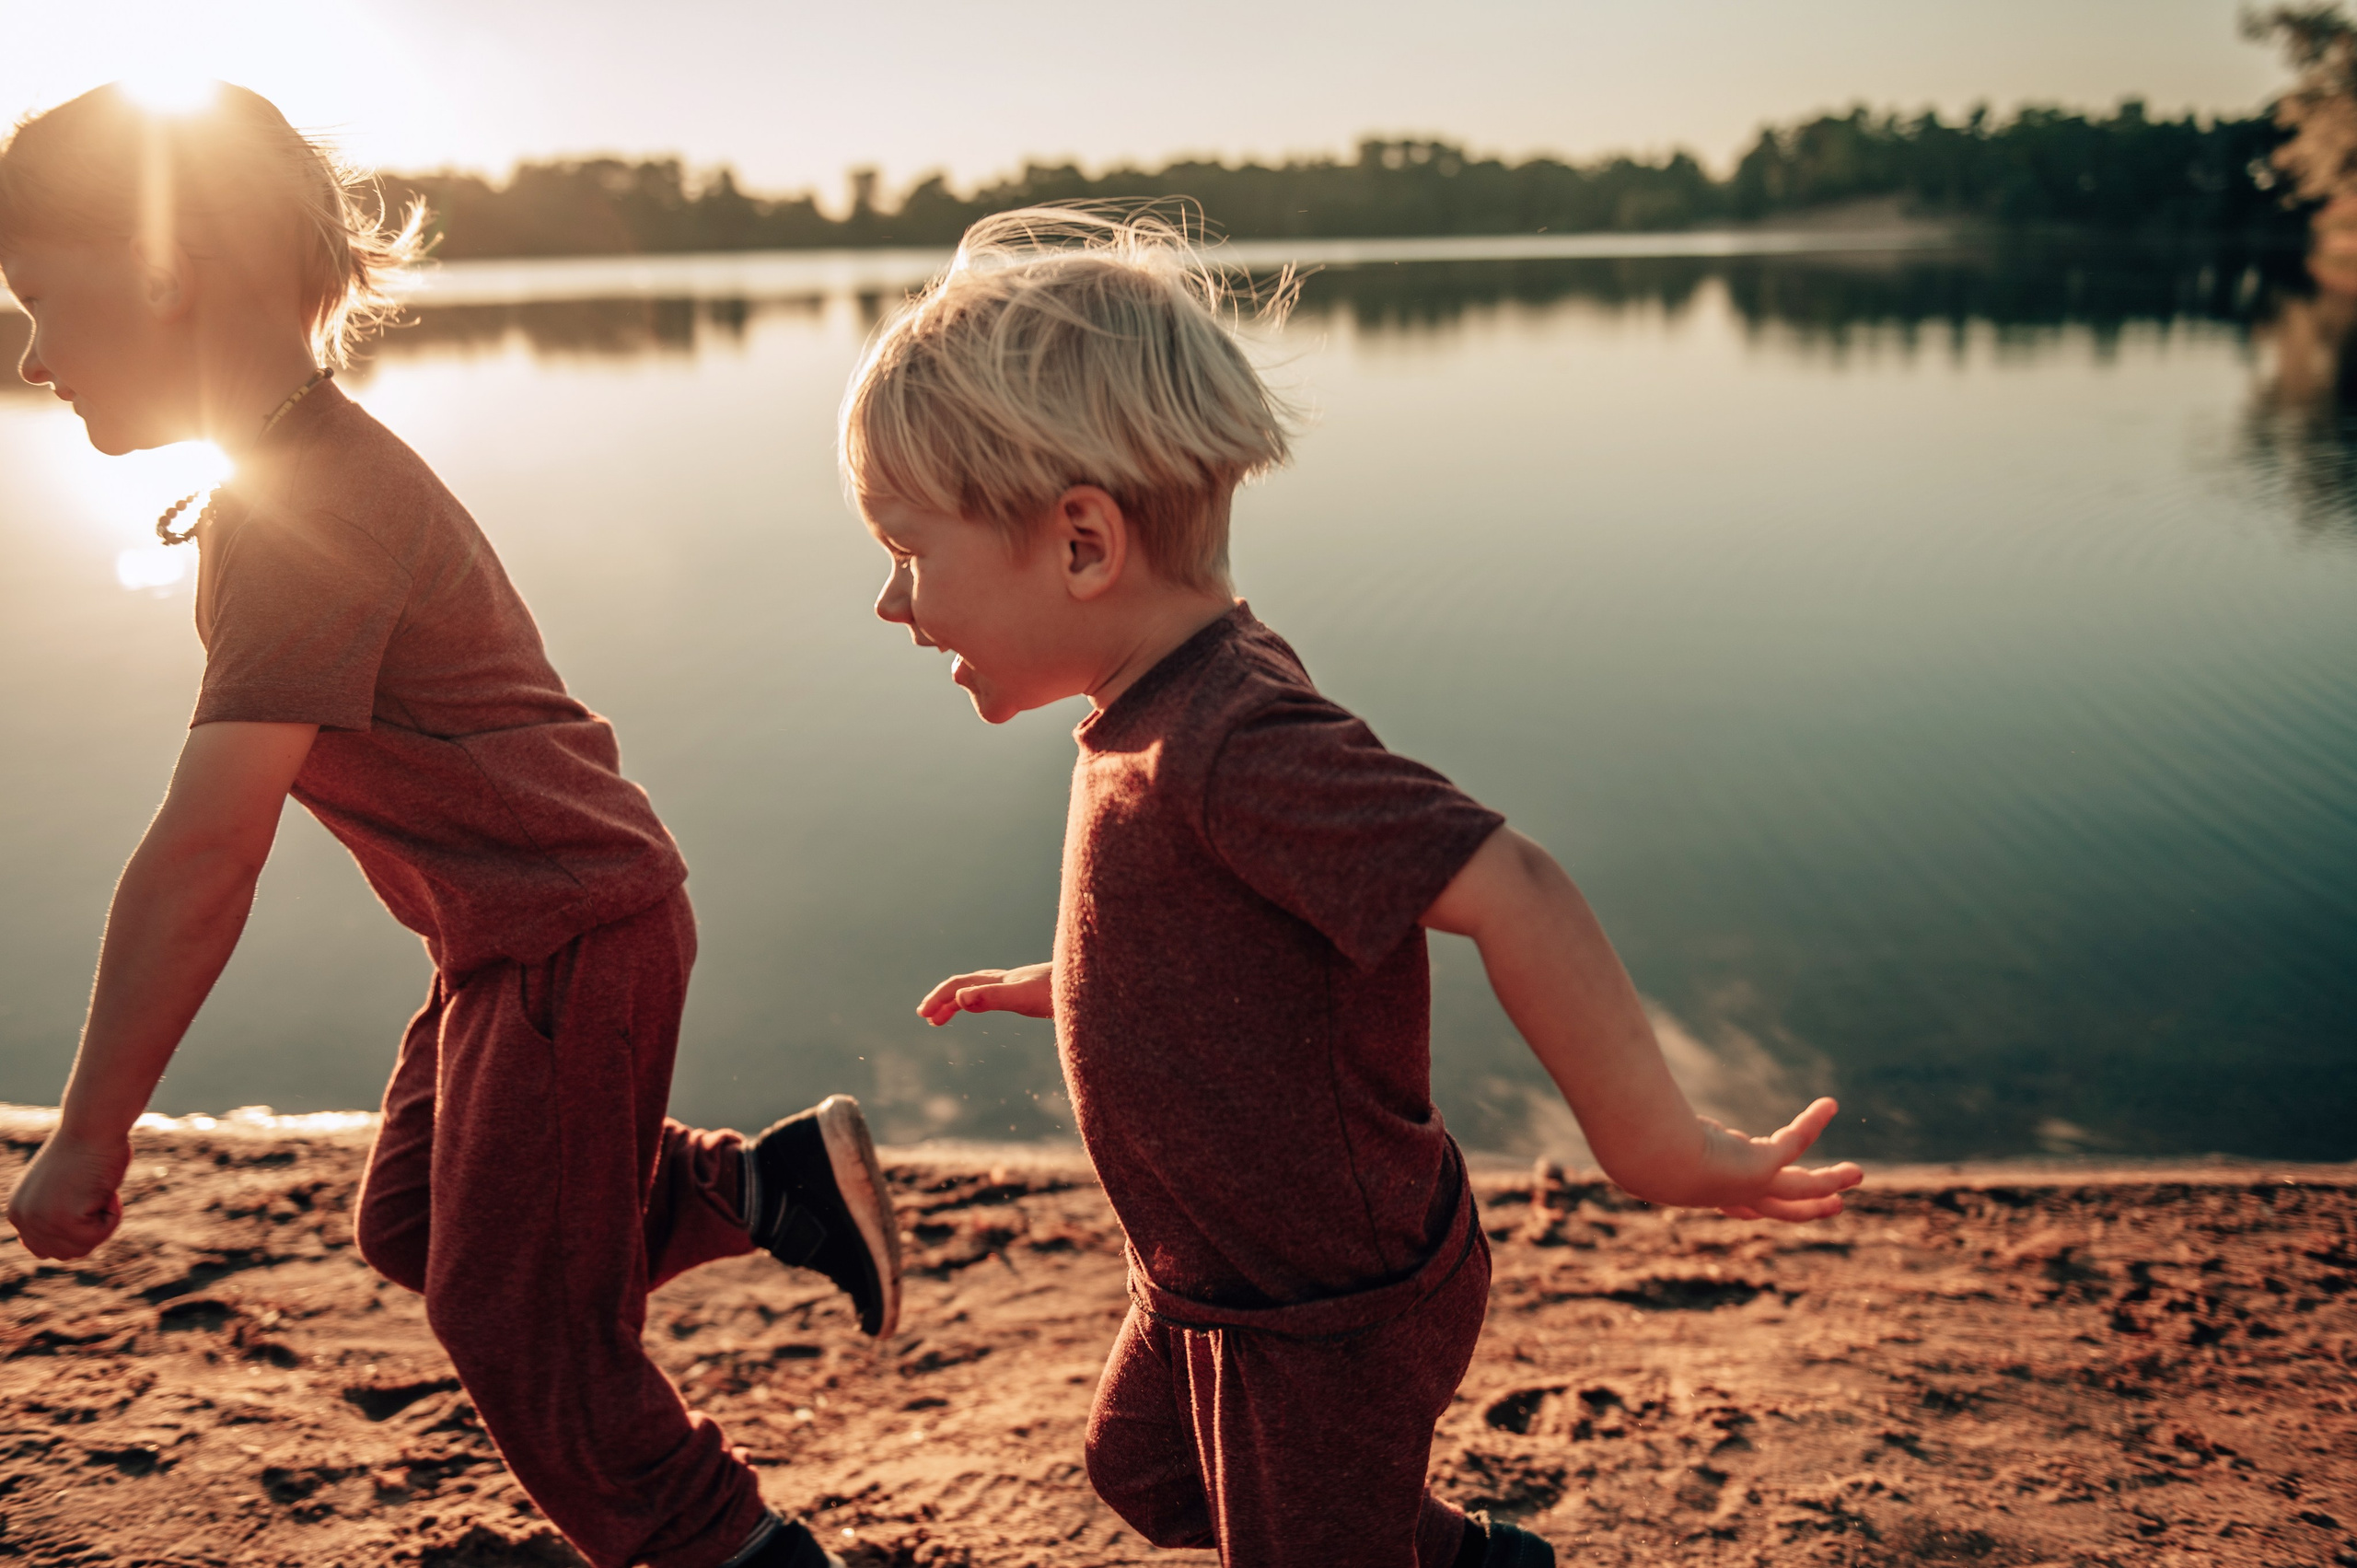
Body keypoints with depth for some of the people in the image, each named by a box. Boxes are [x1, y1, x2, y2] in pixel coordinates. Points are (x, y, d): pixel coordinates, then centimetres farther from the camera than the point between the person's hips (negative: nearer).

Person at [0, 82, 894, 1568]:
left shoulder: (307, 510, -26)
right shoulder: (305, 464, 6)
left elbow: (204, 853, -30)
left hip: (570, 934, -10)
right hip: (513, 930, 10)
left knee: (519, 1319, 2)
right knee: (415, 1230, 20)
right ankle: (775, 1180, 19)